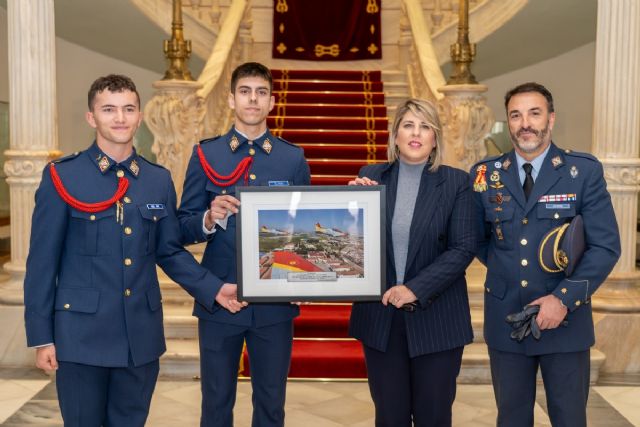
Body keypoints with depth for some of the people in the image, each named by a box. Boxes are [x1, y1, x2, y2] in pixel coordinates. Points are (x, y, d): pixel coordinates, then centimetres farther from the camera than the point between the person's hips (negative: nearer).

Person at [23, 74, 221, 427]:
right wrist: (41, 337, -5)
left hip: (141, 334, 3)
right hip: (82, 333, -3)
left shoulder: (160, 180, 5)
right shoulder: (62, 177, -5)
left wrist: (213, 290, -1)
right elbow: (42, 261, -4)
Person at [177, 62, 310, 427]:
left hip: (275, 303, 1)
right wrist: (209, 219, -22)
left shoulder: (294, 158, 4)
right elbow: (184, 229, -1)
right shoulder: (205, 154, 1)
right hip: (218, 300, 0)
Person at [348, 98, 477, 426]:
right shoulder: (370, 177, 2)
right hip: (380, 315, 1)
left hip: (436, 317, -1)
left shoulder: (456, 182, -3)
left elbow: (464, 248, -9)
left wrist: (416, 289, -18)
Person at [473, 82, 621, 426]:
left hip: (567, 320, -1)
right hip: (505, 320, 2)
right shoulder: (485, 175, 1)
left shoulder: (585, 171, -5)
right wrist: (506, 270, 3)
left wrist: (565, 299, -16)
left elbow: (606, 246, -9)